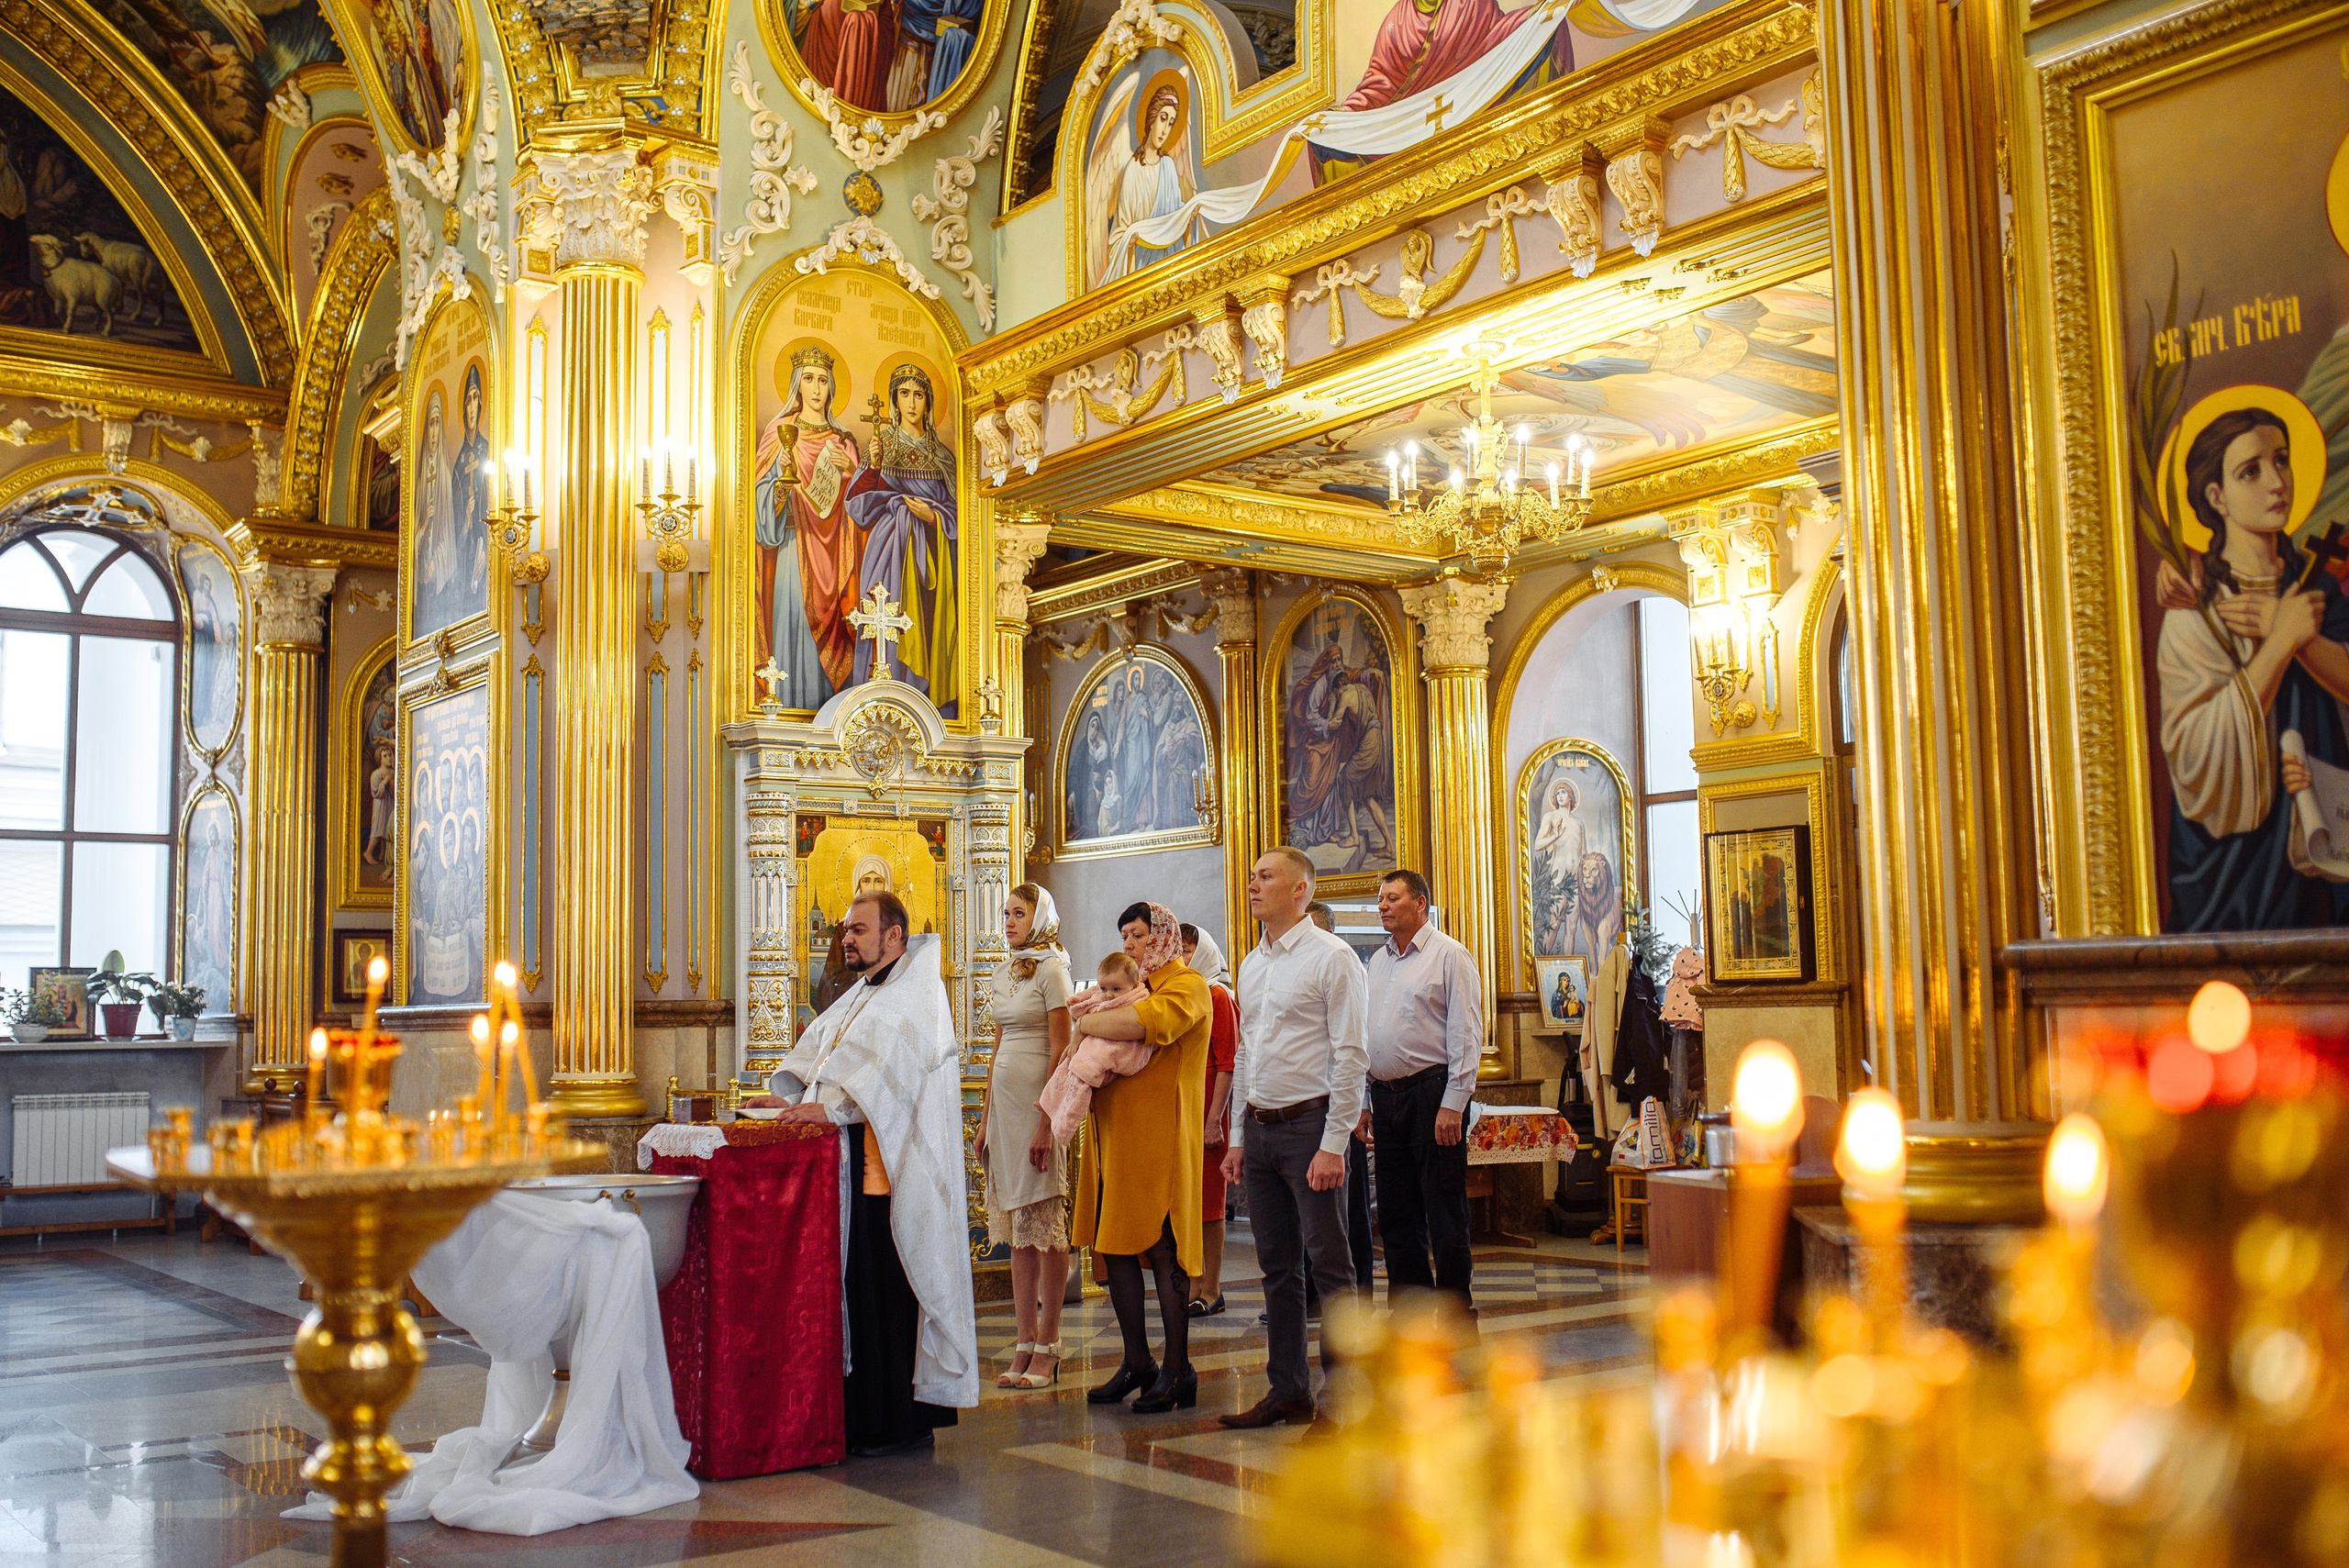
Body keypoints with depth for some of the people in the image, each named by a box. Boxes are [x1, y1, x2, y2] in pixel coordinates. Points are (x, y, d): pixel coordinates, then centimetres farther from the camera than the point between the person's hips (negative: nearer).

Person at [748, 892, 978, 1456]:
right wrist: (787, 1094, 1)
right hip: (848, 1165, 8)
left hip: (894, 1171, -8)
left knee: (891, 1294, -6)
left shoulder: (918, 993, -5)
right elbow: (815, 1049, 19)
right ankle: (860, 1415, 13)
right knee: (855, 1289, 7)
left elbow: (894, 1067, -18)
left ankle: (906, 1423, 1)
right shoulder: (857, 998, 23)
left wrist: (832, 1108, -25)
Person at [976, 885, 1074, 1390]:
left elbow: (1060, 1051, -12)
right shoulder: (1003, 976, 17)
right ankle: (1025, 1343, 10)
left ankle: (1047, 1347, 1)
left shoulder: (1051, 969, -7)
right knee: (1016, 1225, 7)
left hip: (1037, 1097, -8)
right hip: (1003, 1098, 8)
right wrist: (985, 1119, 16)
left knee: (1042, 1221, -5)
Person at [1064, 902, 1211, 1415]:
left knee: (1163, 1249, -6)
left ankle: (1177, 1370, 1)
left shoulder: (1187, 986, -4)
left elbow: (1151, 1023, -25)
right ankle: (1137, 1364, 16)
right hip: (1115, 1133, 8)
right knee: (1115, 1245, 7)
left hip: (1159, 1133, -8)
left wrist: (1087, 1022, -11)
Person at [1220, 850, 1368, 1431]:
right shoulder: (1252, 965, 15)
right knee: (1278, 1268, 12)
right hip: (1260, 1129, 7)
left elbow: (1349, 1056, -12)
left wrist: (1333, 1145, -16)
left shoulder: (1331, 958, -8)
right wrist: (1238, 1138, 14)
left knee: (1328, 1264, -3)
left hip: (1310, 1124, -7)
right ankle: (1287, 1390, 20)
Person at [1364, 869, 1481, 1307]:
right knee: (1396, 1213, 11)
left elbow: (1466, 1033, -10)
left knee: (1444, 1212, -3)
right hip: (1385, 1095, 7)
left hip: (1432, 1093, -7)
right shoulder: (1377, 962, 17)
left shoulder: (1449, 955, -4)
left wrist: (1453, 1104, -16)